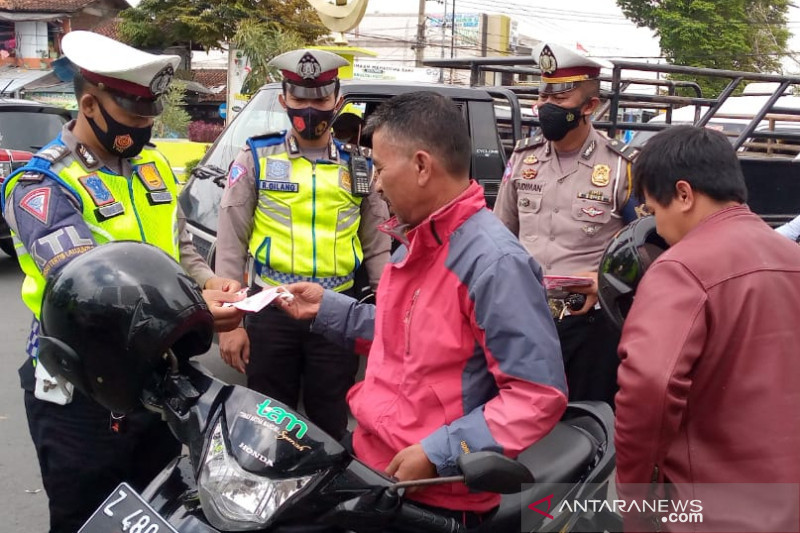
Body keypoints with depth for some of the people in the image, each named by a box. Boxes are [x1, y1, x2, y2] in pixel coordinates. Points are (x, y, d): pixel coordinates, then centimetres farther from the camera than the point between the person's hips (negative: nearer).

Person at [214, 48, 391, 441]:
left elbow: (377, 249, 10)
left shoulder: (361, 167, 7)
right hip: (270, 312, -1)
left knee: (330, 426, 12)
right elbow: (230, 244, 1)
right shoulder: (256, 159, 2)